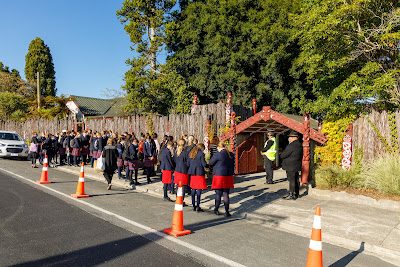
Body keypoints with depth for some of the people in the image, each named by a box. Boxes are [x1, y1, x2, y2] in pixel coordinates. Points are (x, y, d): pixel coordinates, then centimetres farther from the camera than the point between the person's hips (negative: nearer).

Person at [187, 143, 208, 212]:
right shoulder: (201, 154, -11)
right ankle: (198, 207, 0)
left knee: (193, 189, 12)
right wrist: (207, 165, 7)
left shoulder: (191, 153, 9)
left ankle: (194, 206, 17)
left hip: (192, 173, 6)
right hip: (199, 173, -6)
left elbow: (188, 163, 11)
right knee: (199, 189, -1)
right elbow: (204, 164, -13)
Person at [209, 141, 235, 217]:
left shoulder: (218, 154, -13)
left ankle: (216, 209, 20)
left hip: (219, 175, -5)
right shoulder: (231, 154, 5)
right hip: (228, 175, 5)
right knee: (226, 194, 9)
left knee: (218, 193, 7)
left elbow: (210, 163, -3)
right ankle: (227, 211, 11)